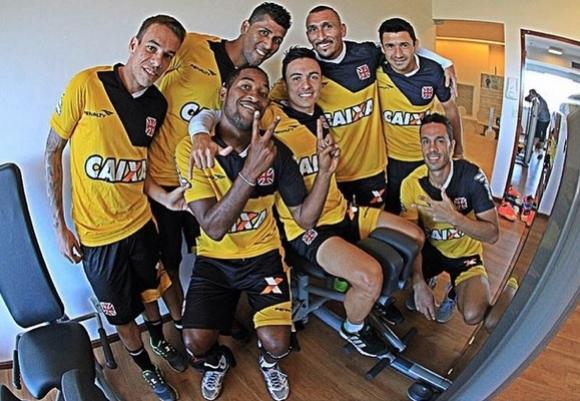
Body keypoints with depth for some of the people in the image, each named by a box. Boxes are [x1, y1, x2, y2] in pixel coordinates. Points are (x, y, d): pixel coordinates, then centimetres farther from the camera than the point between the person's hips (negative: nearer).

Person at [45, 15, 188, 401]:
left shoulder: (158, 104, -4)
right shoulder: (86, 85, -17)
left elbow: (136, 163, 7)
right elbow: (53, 152, -9)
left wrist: (164, 197, -12)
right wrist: (59, 225, -9)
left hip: (140, 220, 4)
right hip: (96, 232, -3)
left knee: (151, 291, 23)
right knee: (123, 314, 14)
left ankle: (161, 342, 54)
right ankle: (147, 369, 41)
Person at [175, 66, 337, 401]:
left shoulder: (277, 151, -10)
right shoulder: (191, 149, -19)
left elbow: (305, 218, -7)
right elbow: (214, 228, -28)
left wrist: (325, 171, -23)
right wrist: (250, 171, -40)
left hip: (263, 255, 1)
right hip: (214, 259, -1)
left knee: (277, 343, -14)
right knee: (195, 344, -13)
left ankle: (269, 363, 26)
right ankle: (216, 362, 26)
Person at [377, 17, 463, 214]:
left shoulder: (433, 71, -15)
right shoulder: (376, 71, -20)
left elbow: (450, 108, 1)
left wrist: (458, 147, 9)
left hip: (429, 156, 1)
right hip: (393, 158, -1)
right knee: (393, 211, 17)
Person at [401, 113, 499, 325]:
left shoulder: (471, 176, -24)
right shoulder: (411, 184, -17)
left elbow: (493, 234, -23)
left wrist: (453, 217, -40)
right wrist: (419, 284, -31)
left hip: (465, 254, -2)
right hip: (431, 249, 3)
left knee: (472, 315, -27)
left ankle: (454, 291, 11)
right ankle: (428, 280, 12)